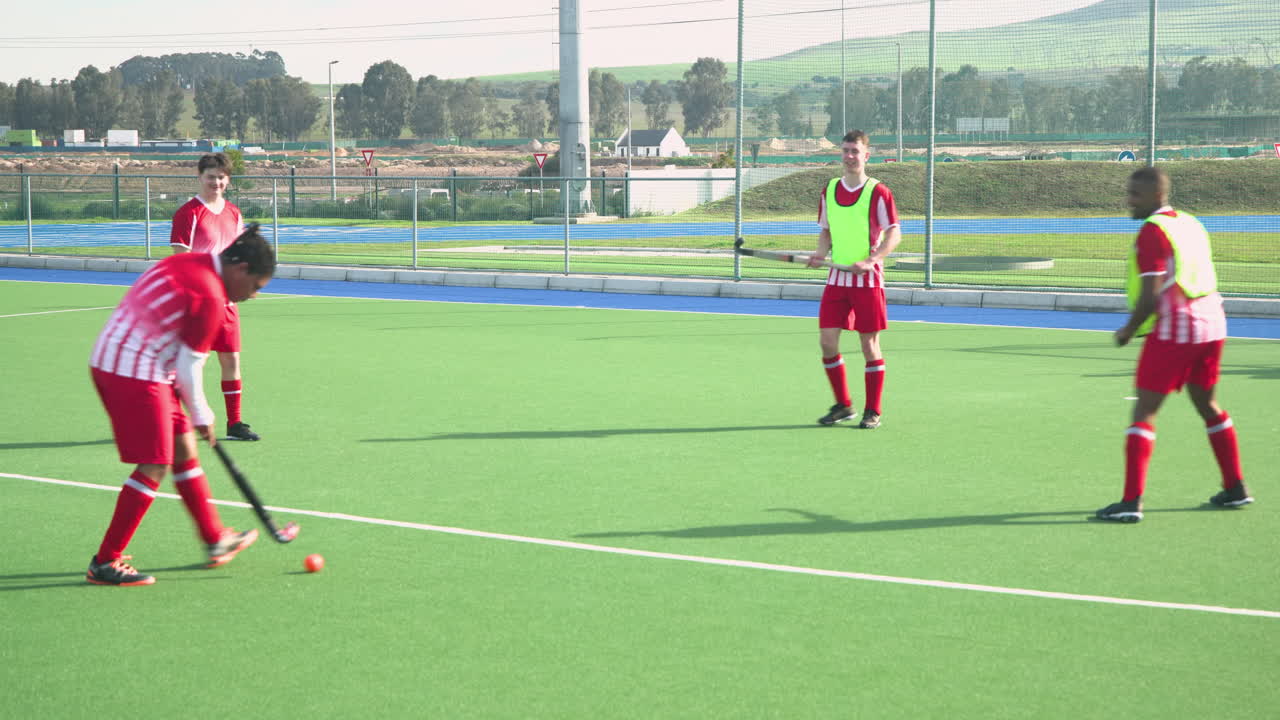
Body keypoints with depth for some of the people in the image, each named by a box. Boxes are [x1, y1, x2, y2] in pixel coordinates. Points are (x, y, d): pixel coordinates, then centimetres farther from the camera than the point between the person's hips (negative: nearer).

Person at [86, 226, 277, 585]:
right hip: (135, 371, -11)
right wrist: (202, 416, 1)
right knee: (154, 467, -7)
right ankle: (105, 563, -2)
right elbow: (188, 368, -14)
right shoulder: (209, 296, -17)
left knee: (184, 448, 17)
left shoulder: (190, 263, 12)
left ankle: (216, 540, 28)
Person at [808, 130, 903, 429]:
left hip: (868, 279, -5)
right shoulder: (829, 190, 9)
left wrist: (870, 260, -21)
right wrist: (821, 252, -3)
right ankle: (843, 404, 14)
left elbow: (894, 234, -8)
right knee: (827, 341, -2)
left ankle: (872, 412, 9)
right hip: (837, 277, 5)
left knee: (869, 344, 0)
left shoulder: (878, 192, -7)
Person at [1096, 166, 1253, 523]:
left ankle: (1131, 501, -12)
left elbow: (1150, 296, -17)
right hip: (1212, 323, 8)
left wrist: (1129, 330, -3)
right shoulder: (1191, 223, 13)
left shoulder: (1152, 231, -12)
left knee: (1144, 411, -6)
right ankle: (1236, 489, 27)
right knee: (1207, 406, 22)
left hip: (1174, 330, -8)